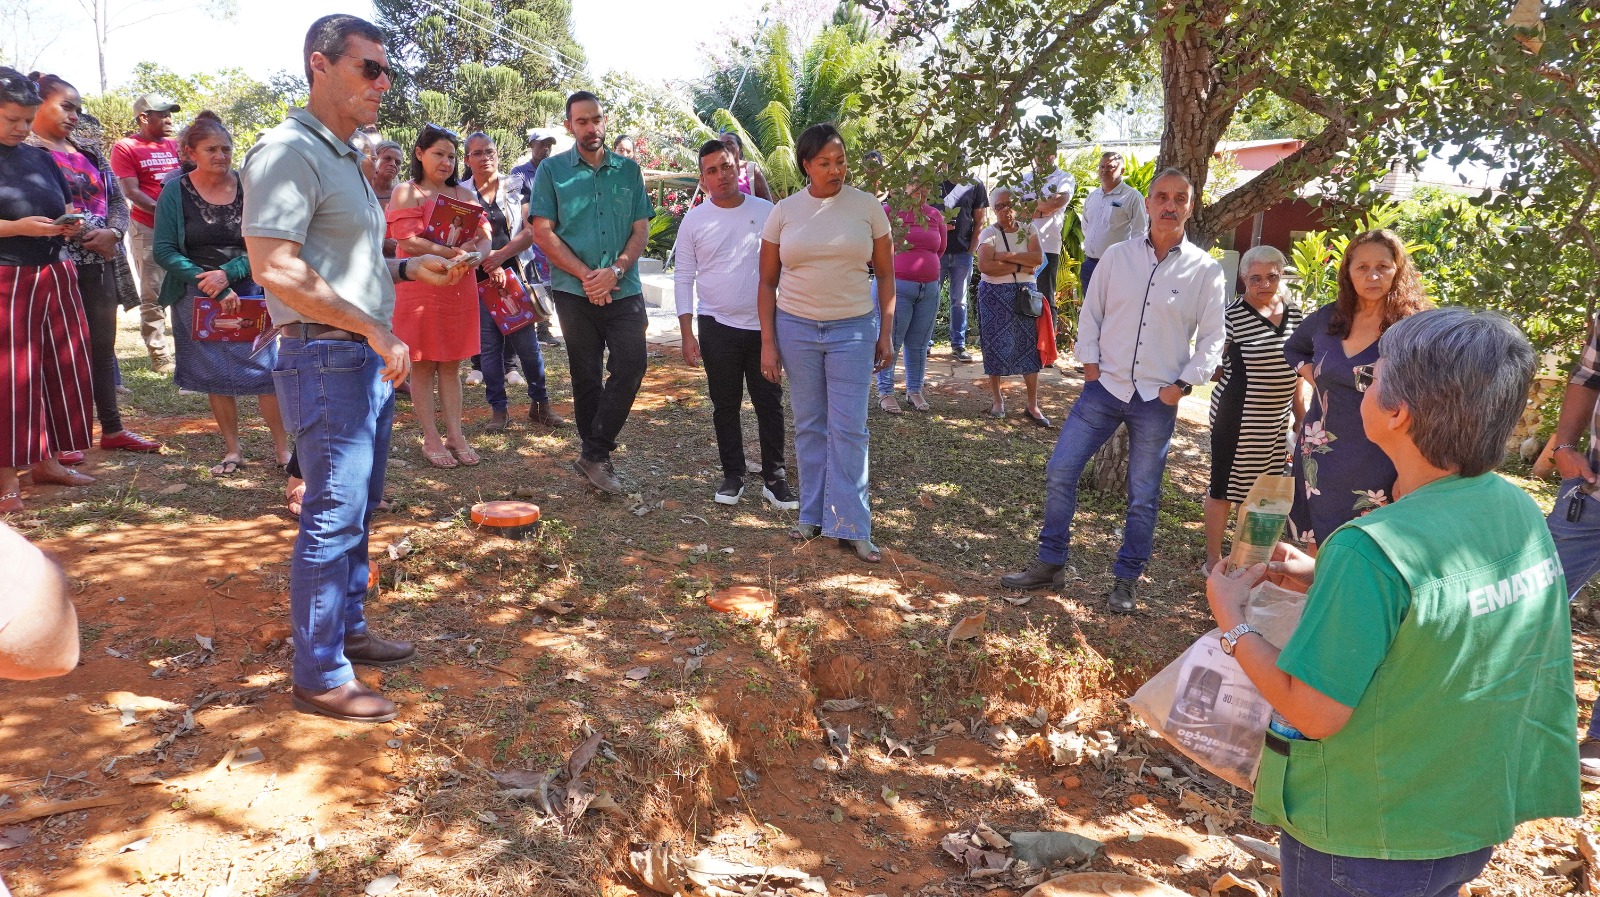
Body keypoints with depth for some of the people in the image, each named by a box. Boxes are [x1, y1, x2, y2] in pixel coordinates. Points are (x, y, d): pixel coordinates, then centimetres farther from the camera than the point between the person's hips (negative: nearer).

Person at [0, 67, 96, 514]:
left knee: (66, 369, 9)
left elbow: (67, 206, 22)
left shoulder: (41, 158, 14)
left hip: (55, 276, 7)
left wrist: (71, 225, 0)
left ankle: (47, 461, 22)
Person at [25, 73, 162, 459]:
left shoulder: (88, 153, 17)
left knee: (103, 347, 12)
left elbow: (117, 199, 13)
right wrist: (82, 231, -18)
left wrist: (112, 232, -6)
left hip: (99, 264, 7)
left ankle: (112, 429, 20)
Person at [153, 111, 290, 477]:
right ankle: (232, 450, 20)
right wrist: (213, 289, -15)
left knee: (265, 368, -5)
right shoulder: (175, 192, -3)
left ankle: (282, 449, 4)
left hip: (247, 292, 0)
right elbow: (164, 251, -6)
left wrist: (227, 274, -19)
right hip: (197, 298, 1)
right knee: (216, 376, 8)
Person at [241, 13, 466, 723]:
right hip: (324, 357, -10)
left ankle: (348, 630, 31)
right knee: (333, 518, -4)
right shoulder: (289, 152, -13)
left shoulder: (344, 159, 17)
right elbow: (275, 268, -23)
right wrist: (375, 329, -21)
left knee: (358, 509, 17)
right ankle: (320, 679, 7)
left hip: (367, 357, 10)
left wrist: (407, 269, 11)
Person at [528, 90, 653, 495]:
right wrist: (586, 275, -13)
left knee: (631, 366, -11)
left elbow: (641, 229, 5)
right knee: (586, 376, 6)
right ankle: (598, 455, 19)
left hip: (624, 290, 1)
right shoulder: (552, 170, 4)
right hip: (575, 291, -1)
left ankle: (594, 454, -1)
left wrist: (614, 271, -12)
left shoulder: (629, 170, 10)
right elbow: (543, 232, -3)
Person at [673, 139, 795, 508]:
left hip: (764, 325, 0)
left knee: (770, 403, 3)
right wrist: (687, 334, -3)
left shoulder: (766, 212, 2)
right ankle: (733, 475, 20)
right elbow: (684, 278, 3)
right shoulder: (694, 220, 2)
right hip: (718, 326, 0)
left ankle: (774, 478, 12)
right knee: (725, 405, 8)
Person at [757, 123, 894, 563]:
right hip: (795, 328, 1)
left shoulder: (868, 207, -1)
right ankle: (813, 515, 22)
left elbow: (885, 275, 5)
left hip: (852, 329, -1)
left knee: (848, 429, -1)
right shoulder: (784, 212, 1)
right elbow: (767, 282, 5)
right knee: (809, 426, 10)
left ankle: (850, 526, 5)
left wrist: (886, 334, 2)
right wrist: (768, 342, 0)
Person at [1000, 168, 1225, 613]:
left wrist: (1183, 384, -7)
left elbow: (1212, 338, 2)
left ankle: (1126, 580, 24)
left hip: (1158, 399, -1)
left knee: (1143, 496, 8)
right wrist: (1090, 364, -1)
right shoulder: (1117, 256, 2)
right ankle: (1050, 563, 15)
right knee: (1059, 472, -1)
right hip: (1105, 387, 2)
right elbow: (1091, 313, 9)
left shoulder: (1206, 270, -2)